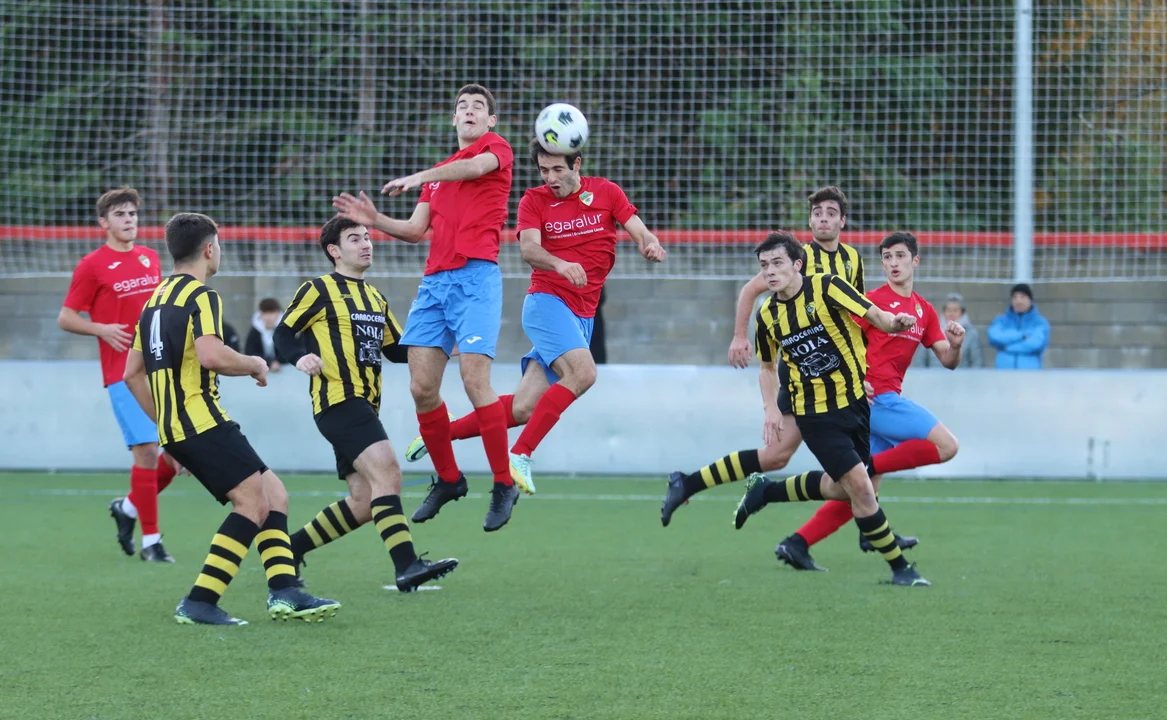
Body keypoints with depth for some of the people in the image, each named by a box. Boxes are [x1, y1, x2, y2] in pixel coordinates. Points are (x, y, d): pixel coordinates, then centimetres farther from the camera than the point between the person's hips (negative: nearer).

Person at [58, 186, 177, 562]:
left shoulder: (151, 259, 13)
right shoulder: (92, 265, -3)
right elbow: (65, 319, -1)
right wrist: (102, 329, -16)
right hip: (124, 373, -6)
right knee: (147, 449, -13)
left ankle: (130, 506, 24)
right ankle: (150, 540, -5)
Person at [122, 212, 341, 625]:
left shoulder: (156, 298, 20)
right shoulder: (201, 296, -7)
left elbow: (132, 374, 23)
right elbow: (212, 356, -24)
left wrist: (166, 426, 27)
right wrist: (256, 365, -5)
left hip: (175, 429, 10)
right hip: (202, 420, -10)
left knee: (273, 495, 9)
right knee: (253, 502, -15)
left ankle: (284, 592, -3)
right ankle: (199, 603, -19)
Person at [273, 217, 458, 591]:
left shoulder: (374, 297, 22)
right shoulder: (319, 290, -1)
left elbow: (397, 348, 24)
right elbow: (283, 333, -1)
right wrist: (301, 357, -22)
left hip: (364, 405, 9)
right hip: (338, 398, -9)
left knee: (363, 501, 6)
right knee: (386, 472, -23)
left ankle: (291, 548, 19)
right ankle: (407, 566, -32)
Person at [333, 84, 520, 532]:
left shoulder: (496, 147, 6)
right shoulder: (438, 174, 25)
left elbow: (475, 166, -17)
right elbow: (416, 229, 20)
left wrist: (421, 177, -20)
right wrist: (374, 220, 5)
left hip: (476, 276, -7)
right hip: (435, 280, 7)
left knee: (474, 380, -17)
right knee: (422, 386, -1)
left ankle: (504, 485, -7)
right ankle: (448, 479, 16)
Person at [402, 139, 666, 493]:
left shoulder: (605, 192, 7)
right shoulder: (534, 200, 1)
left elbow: (640, 232, 0)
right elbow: (529, 248, -15)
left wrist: (651, 245, -25)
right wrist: (560, 264, -36)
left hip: (583, 315, 4)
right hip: (547, 301, -4)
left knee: (524, 409, -3)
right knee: (582, 372, -30)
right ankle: (520, 456, -24)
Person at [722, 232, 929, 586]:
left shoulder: (826, 287, -13)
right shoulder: (768, 315, -3)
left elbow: (874, 316, -18)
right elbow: (768, 366, 13)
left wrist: (894, 322, -41)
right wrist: (771, 410, -1)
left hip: (854, 400, 1)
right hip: (815, 413, -1)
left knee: (841, 488, 16)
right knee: (859, 486, -11)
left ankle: (765, 491, 39)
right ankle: (900, 569, 0)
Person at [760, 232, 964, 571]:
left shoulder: (925, 310, 17)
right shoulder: (874, 300, -4)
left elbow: (948, 361, 17)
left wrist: (955, 344, -5)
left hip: (888, 399, 7)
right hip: (874, 396, -7)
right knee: (946, 445, -17)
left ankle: (796, 544, 1)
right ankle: (869, 466, -12)